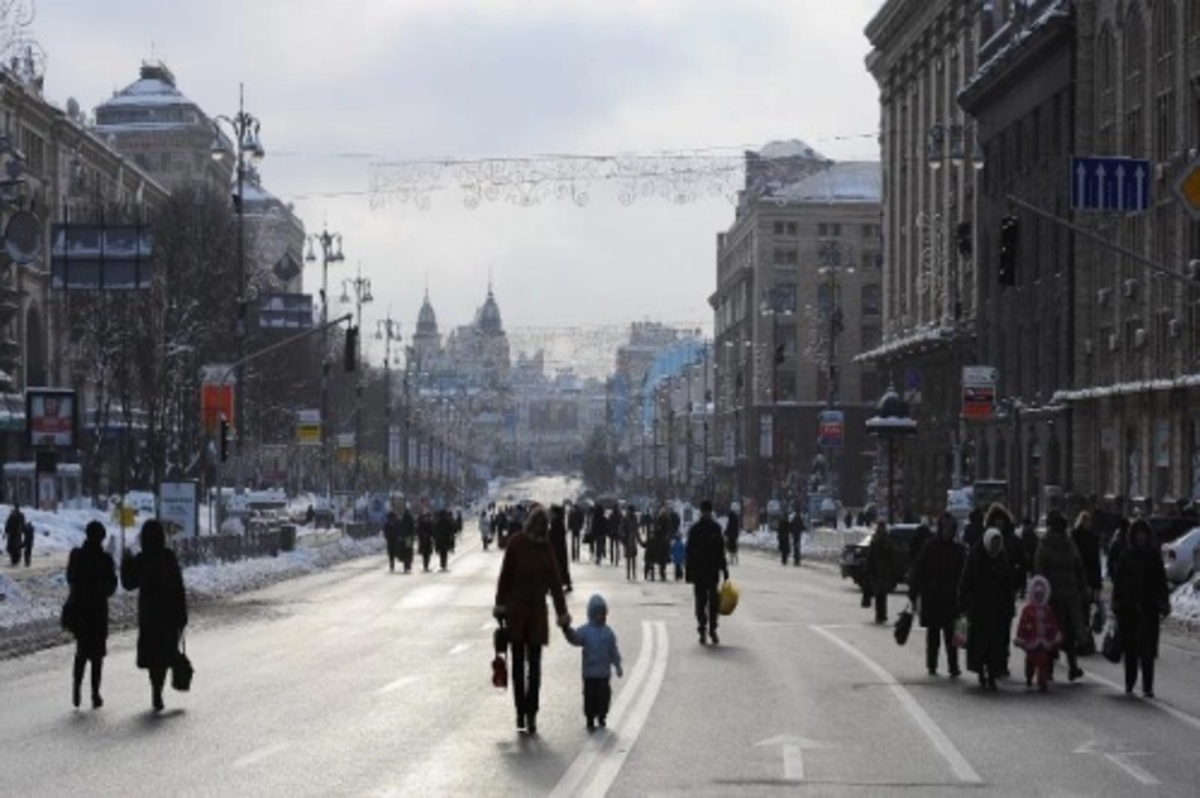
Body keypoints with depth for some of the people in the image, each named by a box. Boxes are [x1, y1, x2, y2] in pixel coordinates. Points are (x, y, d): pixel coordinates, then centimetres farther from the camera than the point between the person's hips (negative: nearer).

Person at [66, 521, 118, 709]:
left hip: (77, 608, 3)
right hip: (97, 610, -3)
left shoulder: (76, 555, -3)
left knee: (81, 651, 17)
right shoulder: (104, 559, -13)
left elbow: (70, 580, 7)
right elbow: (111, 587, -7)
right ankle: (95, 695, 6)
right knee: (97, 654, 7)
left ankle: (77, 687, 2)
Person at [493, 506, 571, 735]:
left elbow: (555, 582, 3)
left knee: (534, 666, 0)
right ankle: (520, 713, 11)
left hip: (537, 610, 2)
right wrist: (500, 605, -3)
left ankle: (531, 715, 3)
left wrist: (562, 612, 0)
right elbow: (505, 575, -2)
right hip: (516, 610, -1)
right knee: (518, 664, 5)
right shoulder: (516, 543, -6)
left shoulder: (546, 548, 1)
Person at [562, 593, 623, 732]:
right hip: (589, 673, -3)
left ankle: (602, 717, 26)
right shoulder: (585, 631, -4)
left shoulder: (608, 632, 4)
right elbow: (575, 639, -22)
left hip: (604, 672, 3)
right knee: (590, 696, -1)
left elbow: (614, 651, 9)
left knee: (604, 695, 9)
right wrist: (567, 630, -41)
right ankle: (590, 720, 8)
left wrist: (617, 666, 9)